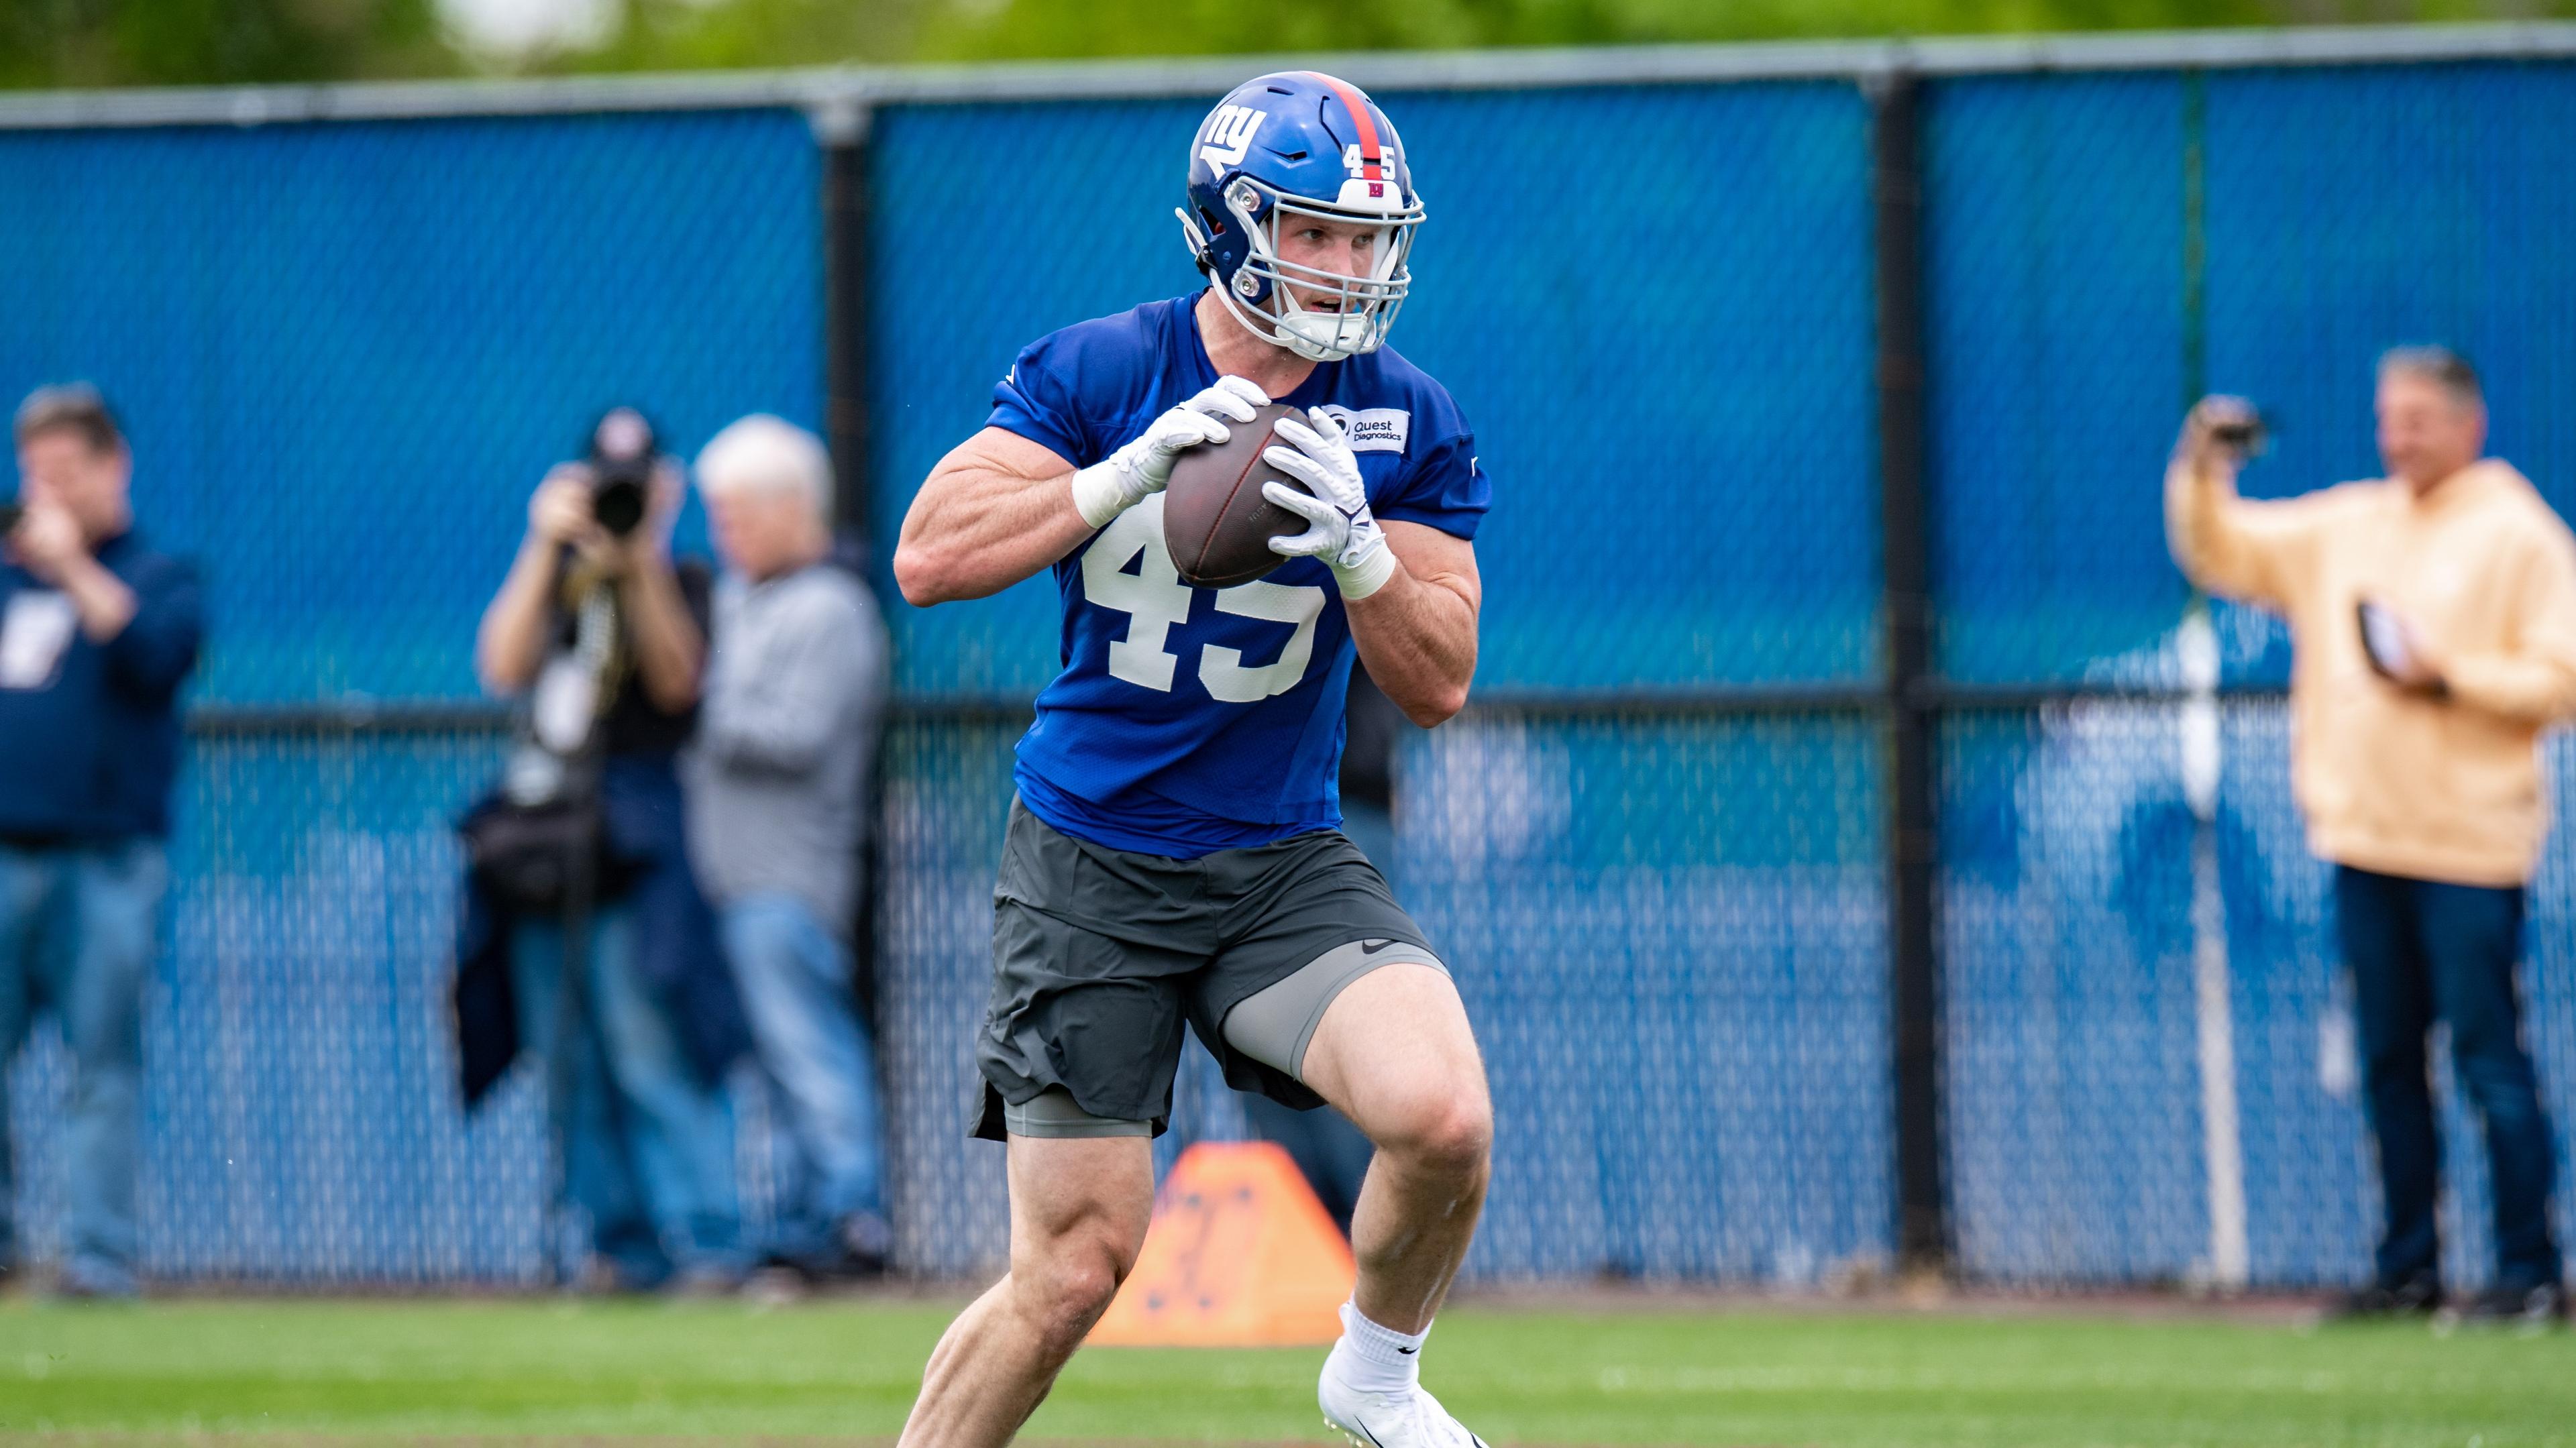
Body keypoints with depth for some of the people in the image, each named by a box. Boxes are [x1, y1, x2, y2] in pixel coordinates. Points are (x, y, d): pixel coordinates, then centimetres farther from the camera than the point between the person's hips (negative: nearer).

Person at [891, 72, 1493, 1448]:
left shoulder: (1407, 422, -1)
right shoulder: (1097, 373, -6)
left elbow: (1438, 684, -2)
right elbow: (929, 557, -15)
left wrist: (1355, 546, -21)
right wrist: (1132, 471, -25)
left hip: (1285, 865, 2)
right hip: (1091, 866, -2)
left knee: (1443, 1118, -23)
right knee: (1078, 1262, -5)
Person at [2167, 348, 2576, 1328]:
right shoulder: (2345, 527, 14)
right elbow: (2220, 554, 19)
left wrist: (2450, 676, -15)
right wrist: (2202, 474, 3)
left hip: (2469, 847, -6)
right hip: (2363, 842, 6)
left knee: (2488, 1060, -7)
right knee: (2388, 1062, 9)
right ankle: (2407, 1267, 15)